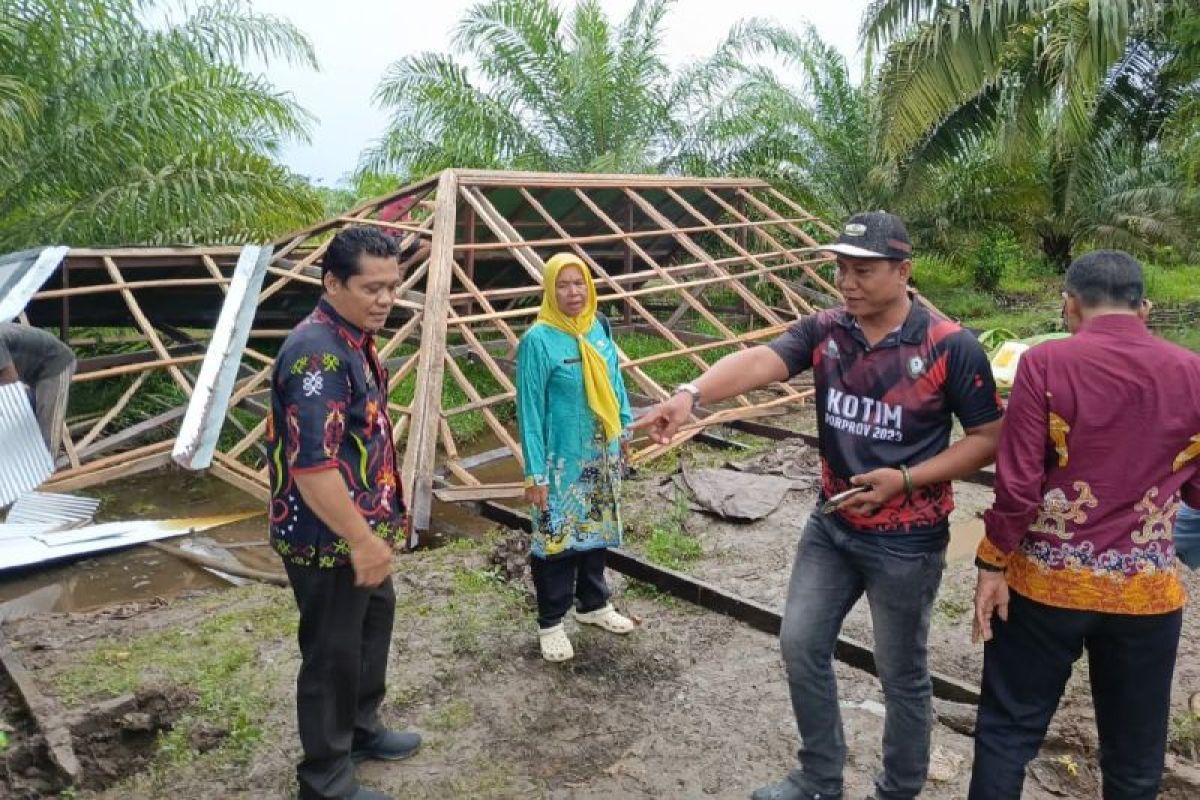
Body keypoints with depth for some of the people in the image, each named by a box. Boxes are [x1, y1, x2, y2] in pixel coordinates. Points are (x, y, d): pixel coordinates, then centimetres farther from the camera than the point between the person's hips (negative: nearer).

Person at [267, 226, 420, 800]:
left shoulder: (355, 339, 6)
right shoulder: (317, 353, -26)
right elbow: (312, 464, -31)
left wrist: (379, 522, 20)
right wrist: (362, 540, -25)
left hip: (361, 527, 10)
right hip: (328, 539, -10)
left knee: (374, 621, 25)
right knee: (332, 653, 5)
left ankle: (362, 729, 45)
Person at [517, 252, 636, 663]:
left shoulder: (598, 328, 2)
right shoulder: (538, 340, -17)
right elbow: (530, 411, -15)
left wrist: (624, 427, 15)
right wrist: (534, 474, -16)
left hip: (602, 454, 6)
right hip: (562, 460, -6)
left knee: (596, 531, 18)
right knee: (557, 539, 2)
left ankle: (593, 604, 36)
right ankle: (550, 624, 18)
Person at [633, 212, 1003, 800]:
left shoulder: (950, 347, -16)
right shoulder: (824, 330, -6)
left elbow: (988, 438, -10)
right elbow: (760, 361, -23)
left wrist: (906, 479, -21)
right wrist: (692, 393, -41)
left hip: (906, 540, -4)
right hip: (832, 525, 5)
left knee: (901, 673, 11)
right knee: (801, 644, 11)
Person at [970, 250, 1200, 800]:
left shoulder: (1046, 363, -12)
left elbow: (1018, 484, -14)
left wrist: (993, 565, -4)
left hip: (1046, 583, -3)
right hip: (1146, 591, 3)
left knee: (1008, 728, 13)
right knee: (1134, 754, 18)